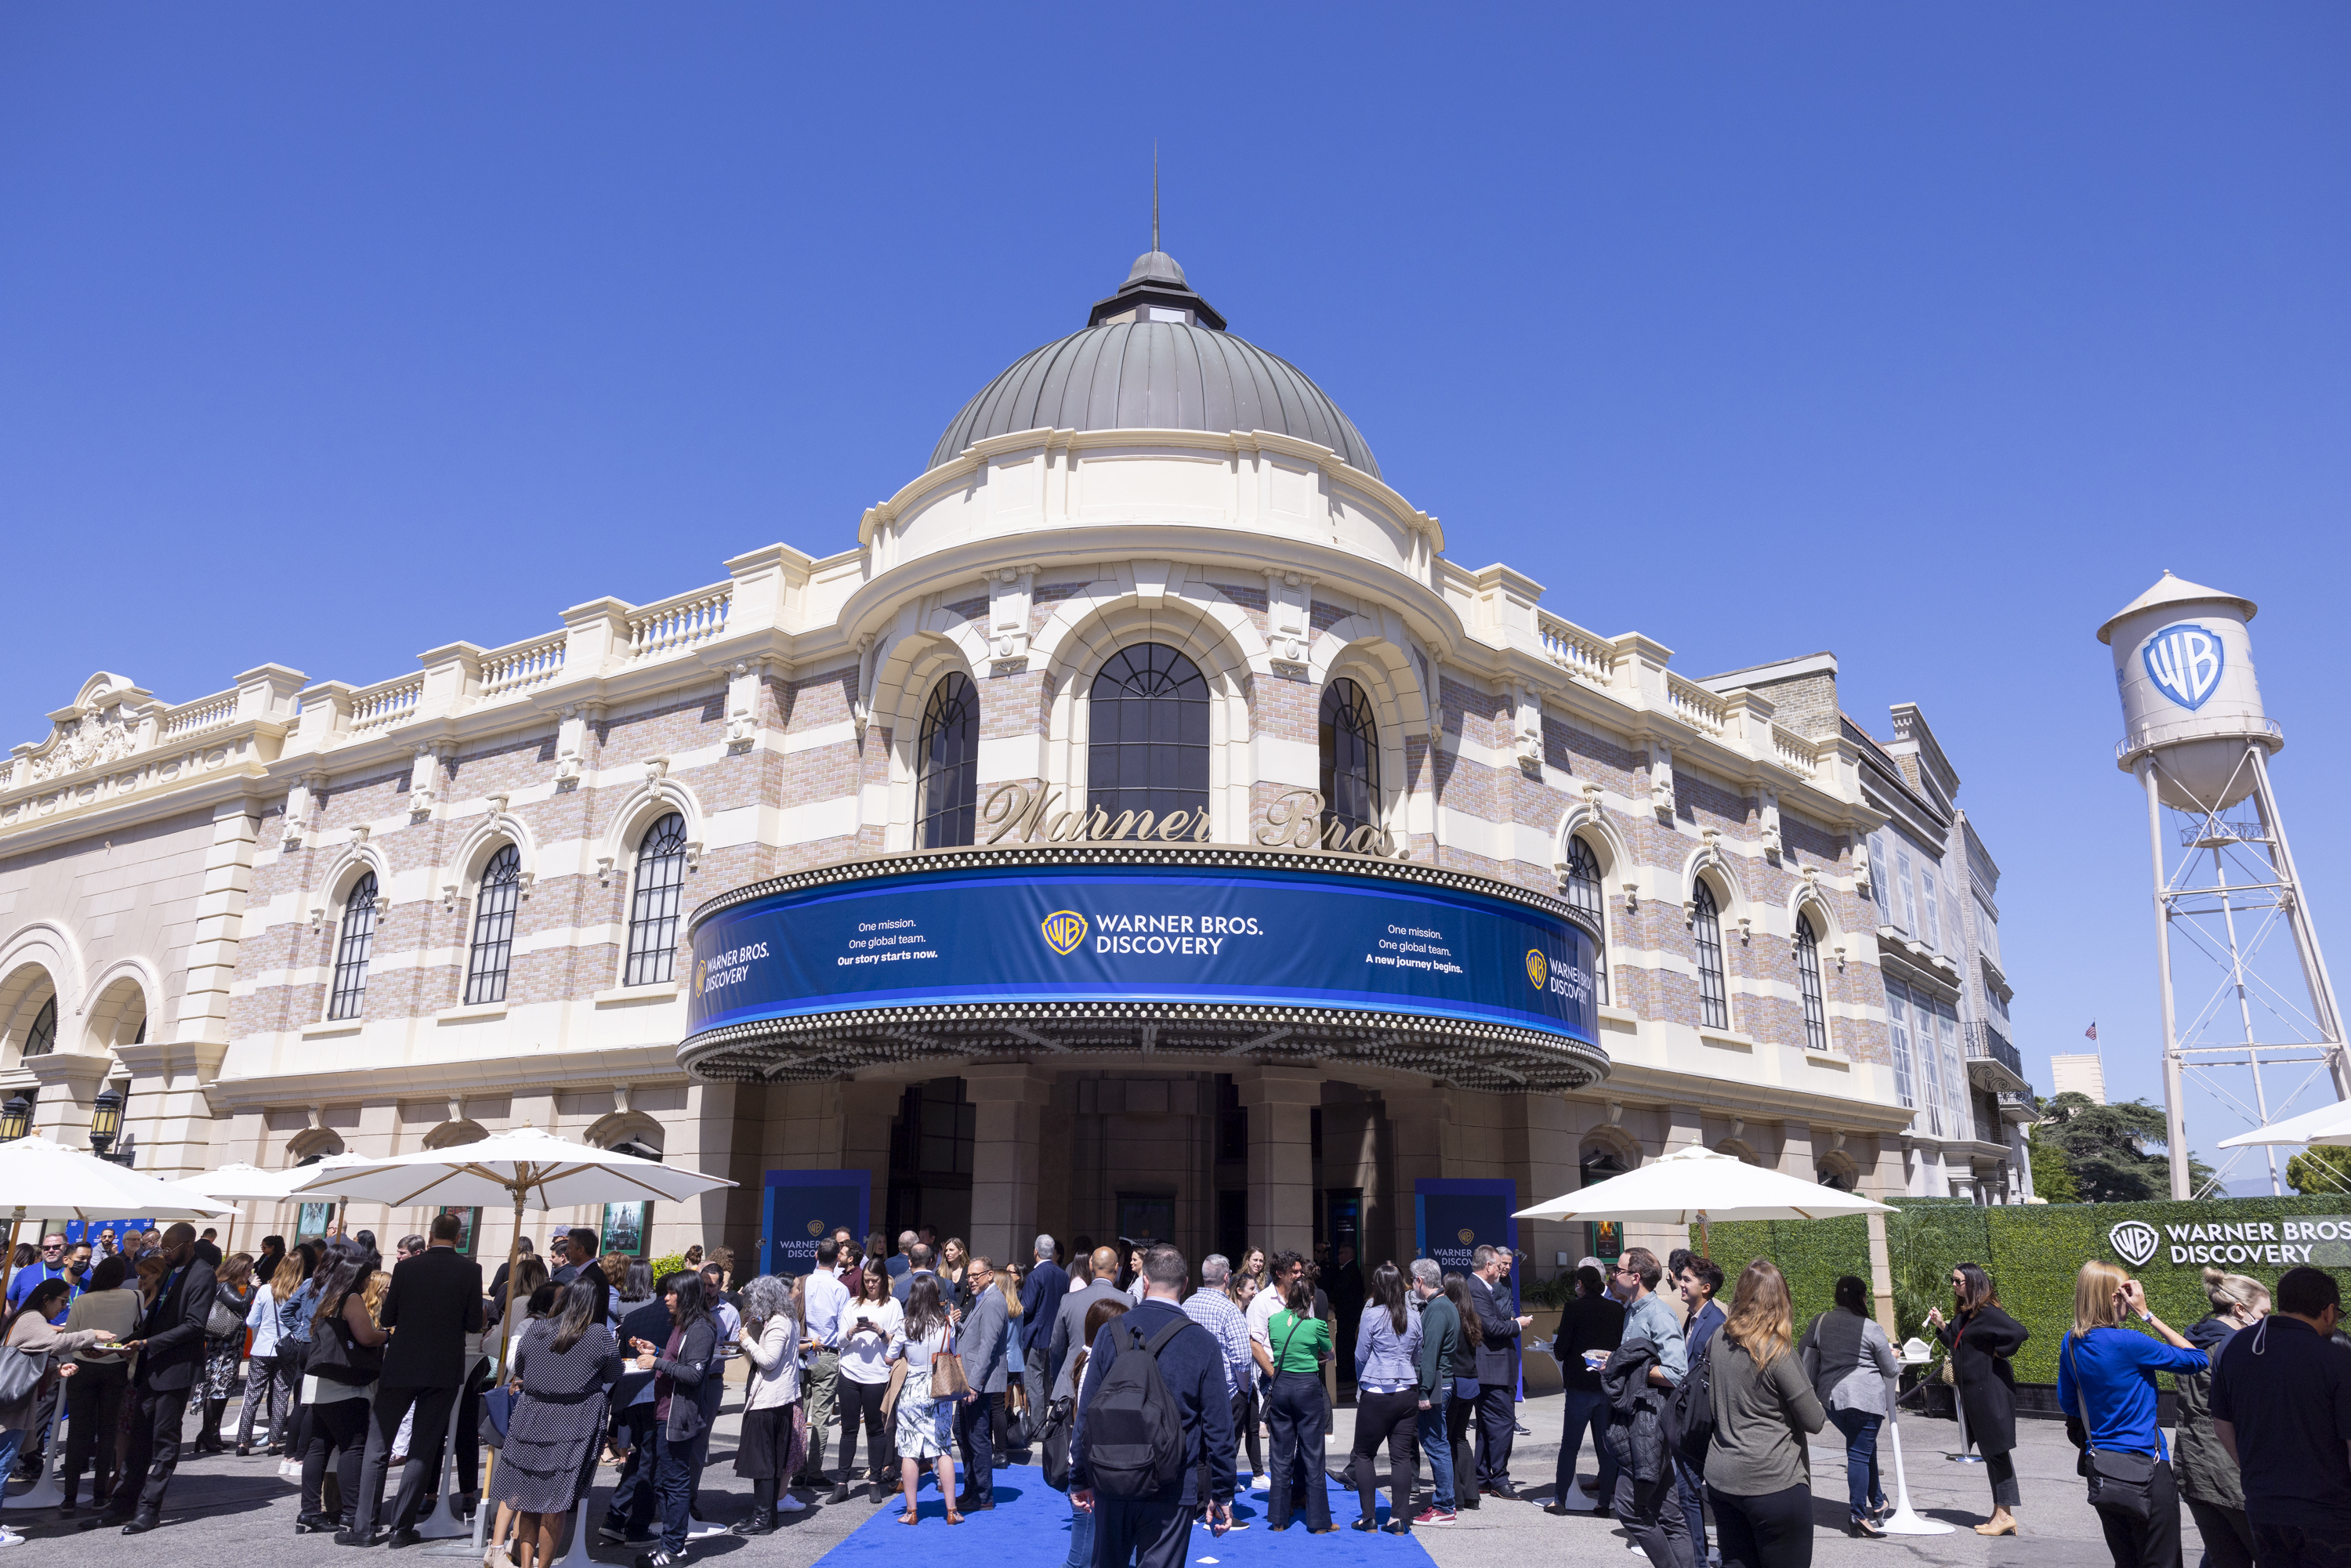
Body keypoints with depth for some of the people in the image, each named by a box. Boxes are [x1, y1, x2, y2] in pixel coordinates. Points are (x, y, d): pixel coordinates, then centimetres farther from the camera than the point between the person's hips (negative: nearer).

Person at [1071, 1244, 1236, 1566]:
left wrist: (1079, 1480, 10)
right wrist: (1222, 1495, 4)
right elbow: (1218, 1427, -5)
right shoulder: (1204, 1344, -8)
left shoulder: (1111, 1332, -3)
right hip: (1172, 1491, -2)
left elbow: (1086, 1413, 1)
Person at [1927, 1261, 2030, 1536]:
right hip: (1973, 1391, 10)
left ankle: (2005, 1514, 3)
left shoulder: (1988, 1313, -16)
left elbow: (2020, 1333, -27)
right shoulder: (1963, 1314, 11)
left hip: (1991, 1390, -10)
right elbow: (1957, 1346, 21)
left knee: (1996, 1450, -3)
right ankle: (2000, 1512, 20)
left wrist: (1998, 1353, -17)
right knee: (1988, 1451, 13)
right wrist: (1940, 1326, 9)